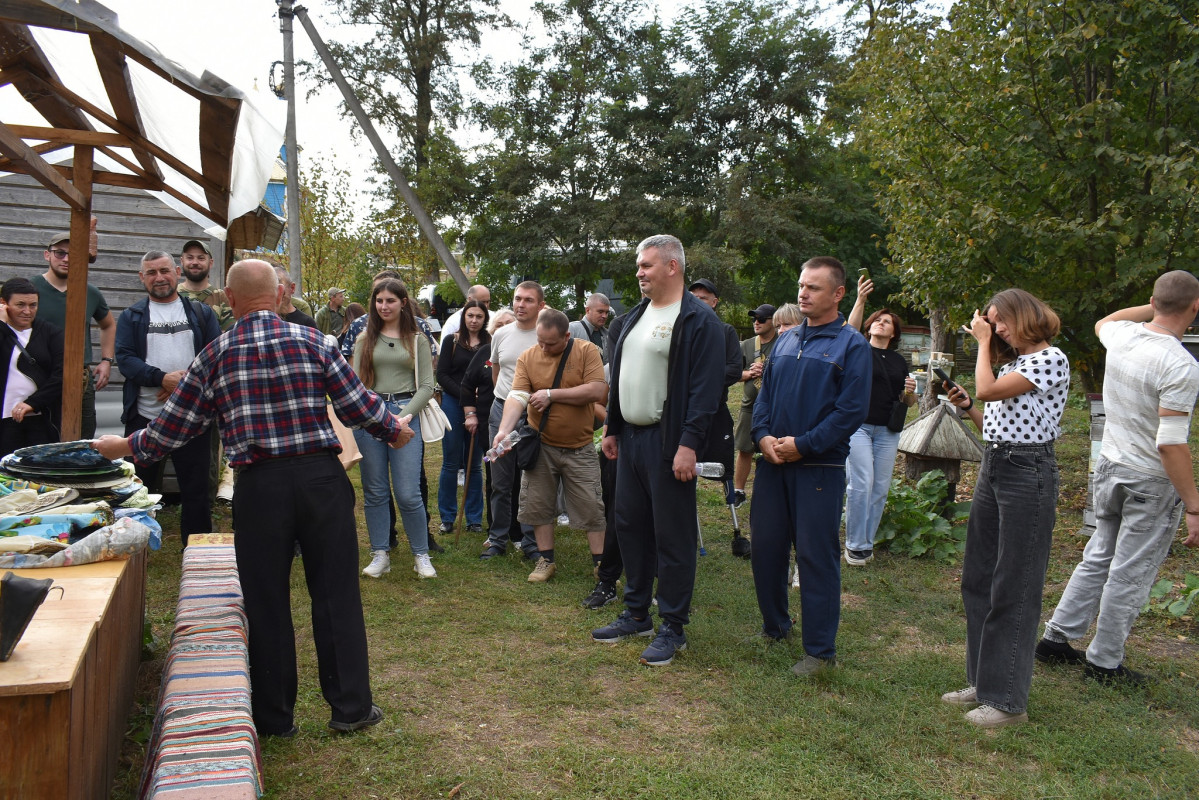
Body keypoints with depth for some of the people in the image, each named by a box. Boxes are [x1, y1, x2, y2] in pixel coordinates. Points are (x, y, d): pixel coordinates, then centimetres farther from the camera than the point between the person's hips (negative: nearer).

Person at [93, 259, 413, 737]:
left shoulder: (216, 356, 2)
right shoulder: (310, 341, -2)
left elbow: (175, 423, 8)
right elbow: (357, 404, -1)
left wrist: (126, 446, 26)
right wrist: (394, 430, 18)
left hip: (259, 484, 1)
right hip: (320, 477, 0)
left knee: (266, 602, 11)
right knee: (336, 592, 9)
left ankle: (274, 717, 23)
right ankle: (351, 706, 17)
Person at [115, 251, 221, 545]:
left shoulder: (201, 313, 10)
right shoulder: (131, 316, 9)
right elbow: (125, 358, -3)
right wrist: (163, 378, -19)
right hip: (144, 416, 0)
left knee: (197, 489, 4)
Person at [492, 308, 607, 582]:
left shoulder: (587, 351, -9)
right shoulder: (527, 357, -3)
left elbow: (597, 391, -20)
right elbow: (517, 397, -13)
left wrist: (551, 394, -18)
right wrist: (503, 430, -29)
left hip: (580, 447, -2)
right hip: (541, 446, 2)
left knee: (591, 507, 3)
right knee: (538, 505, 9)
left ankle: (601, 564, 15)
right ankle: (546, 561, 24)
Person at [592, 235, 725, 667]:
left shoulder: (699, 319, -11)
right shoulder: (636, 316, 16)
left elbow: (706, 388, -18)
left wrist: (689, 444, -23)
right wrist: (613, 430, 18)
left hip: (668, 443, -8)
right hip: (631, 438, 9)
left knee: (673, 536, 0)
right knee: (630, 527, 14)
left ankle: (673, 628, 13)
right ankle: (636, 614, 29)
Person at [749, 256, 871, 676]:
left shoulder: (851, 345, -3)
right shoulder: (785, 341, 14)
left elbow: (851, 410, -11)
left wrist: (802, 445, -15)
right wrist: (763, 435, -4)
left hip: (819, 467, -5)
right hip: (773, 463, 6)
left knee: (816, 556, -1)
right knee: (765, 547, 11)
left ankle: (820, 650, 11)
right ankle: (774, 626, 30)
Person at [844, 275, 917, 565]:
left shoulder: (899, 361, 15)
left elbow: (909, 403, 18)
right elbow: (850, 330, -19)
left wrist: (910, 391, -5)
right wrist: (861, 300, -31)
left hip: (888, 431, 4)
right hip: (858, 425, -4)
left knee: (881, 487, 4)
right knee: (861, 484, -12)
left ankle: (867, 542, 15)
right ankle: (855, 544, -1)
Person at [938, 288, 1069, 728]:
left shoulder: (1051, 360, -10)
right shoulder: (1012, 363, 17)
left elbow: (988, 390, -19)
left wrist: (983, 341, -6)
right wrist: (964, 404, 5)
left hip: (1027, 473, -9)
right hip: (992, 468, 9)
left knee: (1013, 588, -4)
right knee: (977, 580, 13)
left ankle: (1009, 700, 6)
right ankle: (984, 681, 25)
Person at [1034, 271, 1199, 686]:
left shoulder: (1123, 336, -3)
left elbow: (1103, 322, 26)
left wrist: (1155, 307, 22)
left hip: (1109, 466, 7)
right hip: (1152, 481, -7)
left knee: (1098, 558, 19)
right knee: (1130, 574, 5)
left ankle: (1056, 637, 26)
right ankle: (1104, 662, 16)